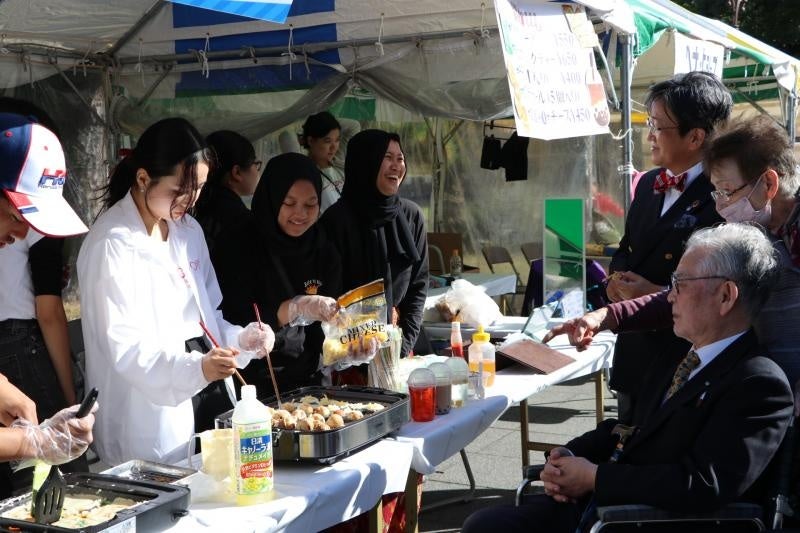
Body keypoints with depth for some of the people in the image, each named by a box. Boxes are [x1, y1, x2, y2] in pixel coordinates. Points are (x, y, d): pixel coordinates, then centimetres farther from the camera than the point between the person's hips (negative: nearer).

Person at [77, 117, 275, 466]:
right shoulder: (112, 244, -15)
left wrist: (241, 339, -4)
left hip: (205, 401, 7)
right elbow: (124, 347, -20)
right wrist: (195, 368, -35)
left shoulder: (189, 231, 9)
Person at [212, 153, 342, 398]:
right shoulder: (237, 247, -5)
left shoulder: (325, 254, 9)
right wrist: (296, 308, -23)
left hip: (305, 384, 4)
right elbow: (232, 322, -13)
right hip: (250, 384, -4)